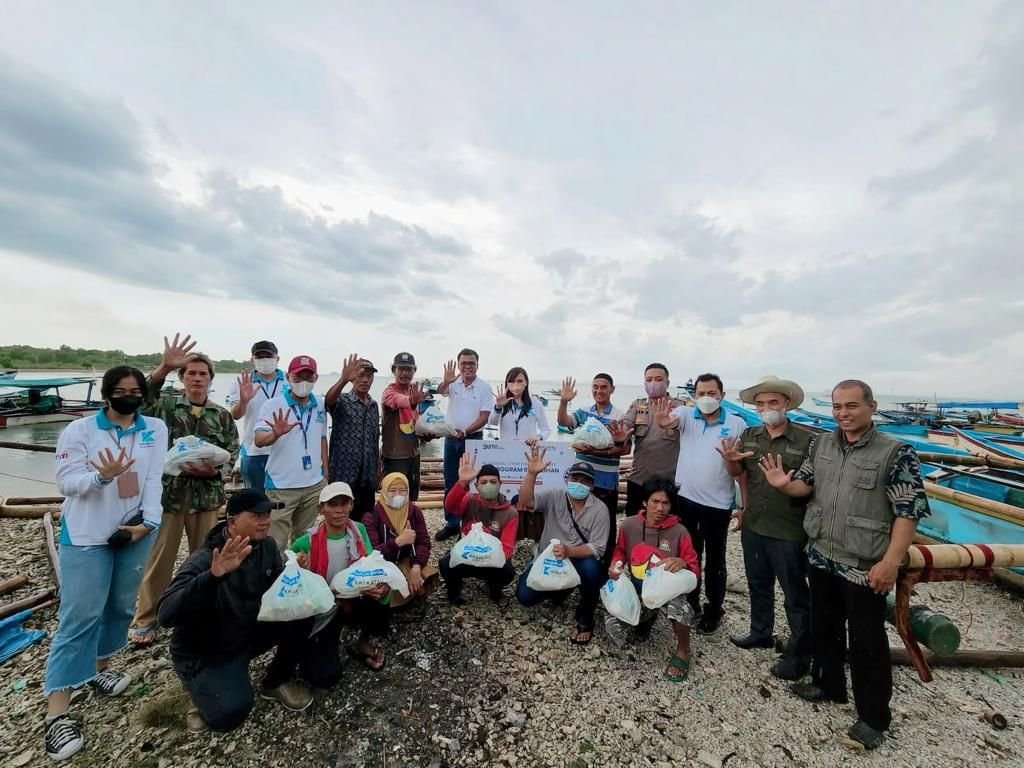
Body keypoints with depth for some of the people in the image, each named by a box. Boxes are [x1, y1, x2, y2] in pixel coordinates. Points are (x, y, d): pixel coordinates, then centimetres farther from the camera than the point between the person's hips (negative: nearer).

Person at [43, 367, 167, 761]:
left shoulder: (155, 429, 0)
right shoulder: (80, 429, -4)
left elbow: (154, 479, -5)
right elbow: (66, 481, -9)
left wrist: (149, 522, -14)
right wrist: (102, 476, -30)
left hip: (134, 530, 3)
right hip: (86, 535, -3)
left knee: (121, 606, 14)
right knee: (80, 616, -4)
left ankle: (101, 667, 35)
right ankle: (56, 714, 6)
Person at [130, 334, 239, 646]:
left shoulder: (222, 416, 5)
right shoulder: (165, 405, 1)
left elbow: (233, 453, 3)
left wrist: (214, 471, -16)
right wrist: (163, 367, -32)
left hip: (207, 494, 2)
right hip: (167, 492, -1)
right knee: (159, 558, 8)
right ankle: (145, 620, 26)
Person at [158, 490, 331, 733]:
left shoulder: (267, 545, -9)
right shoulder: (203, 560, -27)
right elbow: (166, 614, -40)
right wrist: (213, 575, -55)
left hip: (251, 631, 6)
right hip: (205, 653, -6)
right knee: (231, 711, -27)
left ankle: (276, 681, 8)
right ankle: (206, 689, 8)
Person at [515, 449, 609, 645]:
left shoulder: (599, 509, -12)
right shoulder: (554, 496, -9)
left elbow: (597, 548, -17)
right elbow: (525, 502, -26)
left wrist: (569, 551, -35)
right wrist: (532, 473, -42)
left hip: (580, 560, -2)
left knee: (591, 568, -35)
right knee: (525, 596, -14)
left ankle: (585, 618, -6)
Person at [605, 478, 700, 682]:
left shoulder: (679, 532, -13)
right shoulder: (629, 525, -8)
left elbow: (695, 571, -8)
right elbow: (620, 550, 10)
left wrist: (682, 564, -30)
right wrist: (615, 564, -11)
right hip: (635, 589, 2)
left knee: (678, 600, -38)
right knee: (615, 631, -16)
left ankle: (683, 651, -5)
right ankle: (647, 616, 19)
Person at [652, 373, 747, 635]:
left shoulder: (737, 424, -4)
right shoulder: (686, 415, -2)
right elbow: (672, 420, -26)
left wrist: (746, 504, -2)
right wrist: (663, 422, -50)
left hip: (718, 503, -1)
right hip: (686, 498, 2)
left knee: (715, 559, 14)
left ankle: (714, 610, 32)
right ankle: (690, 604, 36)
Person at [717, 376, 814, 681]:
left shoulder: (805, 439, -14)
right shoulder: (749, 435, 2)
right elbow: (737, 472, 7)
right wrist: (730, 459, -14)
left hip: (789, 531, -5)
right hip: (753, 525, 5)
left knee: (795, 594, 11)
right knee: (758, 584, 22)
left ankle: (799, 655, 27)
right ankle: (761, 633, 41)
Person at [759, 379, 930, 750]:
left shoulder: (896, 453, -14)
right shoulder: (820, 445, 2)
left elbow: (909, 511, -15)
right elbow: (806, 484, 8)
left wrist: (891, 562, -20)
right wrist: (785, 483, -16)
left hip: (865, 567, -5)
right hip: (821, 558, 6)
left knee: (867, 643, 9)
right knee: (823, 627, 21)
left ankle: (873, 716, 29)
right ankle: (827, 684, 41)